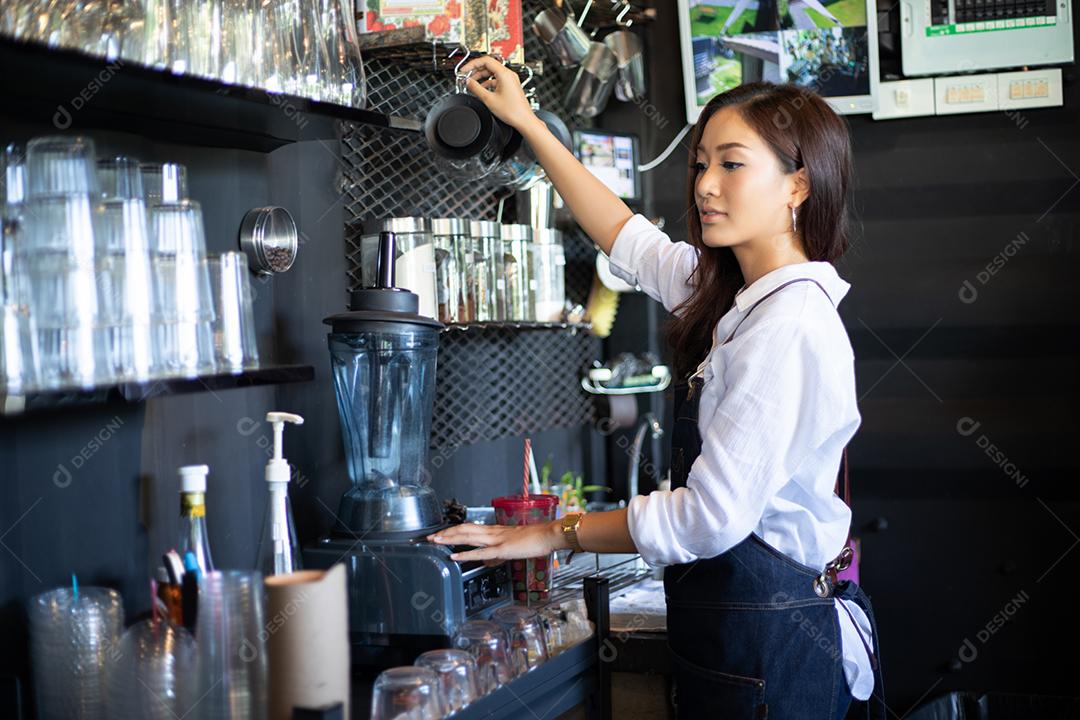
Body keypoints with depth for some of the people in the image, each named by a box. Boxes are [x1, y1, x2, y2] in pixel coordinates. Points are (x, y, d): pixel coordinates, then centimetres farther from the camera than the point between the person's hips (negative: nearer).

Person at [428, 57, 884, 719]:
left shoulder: (790, 328, -20)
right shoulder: (738, 299, 7)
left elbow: (711, 516, -23)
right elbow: (629, 240, 23)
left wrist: (556, 535, -12)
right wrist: (527, 122, 25)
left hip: (764, 646, -9)